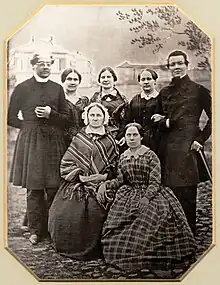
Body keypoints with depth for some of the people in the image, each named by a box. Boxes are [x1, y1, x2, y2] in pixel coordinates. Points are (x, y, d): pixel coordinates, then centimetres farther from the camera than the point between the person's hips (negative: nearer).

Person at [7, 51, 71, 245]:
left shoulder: (57, 89, 12)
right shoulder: (22, 88, 6)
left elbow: (67, 119, 11)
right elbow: (11, 118, 7)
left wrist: (51, 114, -6)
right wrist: (30, 125, -1)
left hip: (54, 141, 2)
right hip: (31, 141, -1)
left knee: (54, 188, -1)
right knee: (33, 189, 1)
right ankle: (36, 230, 11)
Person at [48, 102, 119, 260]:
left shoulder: (109, 141, 10)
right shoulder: (78, 139, 10)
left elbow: (115, 165, 8)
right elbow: (66, 163, 6)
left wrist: (104, 176, -8)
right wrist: (80, 176, -6)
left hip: (100, 186, -1)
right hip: (77, 184, 1)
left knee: (94, 213, -18)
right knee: (67, 215, -12)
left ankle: (92, 250, 1)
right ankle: (72, 247, 8)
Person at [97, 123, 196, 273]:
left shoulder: (150, 156, -5)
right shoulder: (123, 157, 11)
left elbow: (155, 182, -10)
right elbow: (120, 180, 11)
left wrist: (146, 197, -24)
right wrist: (105, 184, -5)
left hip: (150, 194, -4)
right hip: (129, 196, 4)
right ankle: (126, 259, 3)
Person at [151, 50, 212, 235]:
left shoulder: (198, 90, 1)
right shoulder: (164, 93, 15)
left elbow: (213, 117, 0)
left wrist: (201, 139, -7)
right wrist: (163, 122, -2)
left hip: (188, 147, -4)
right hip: (167, 148, 4)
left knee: (187, 195, -2)